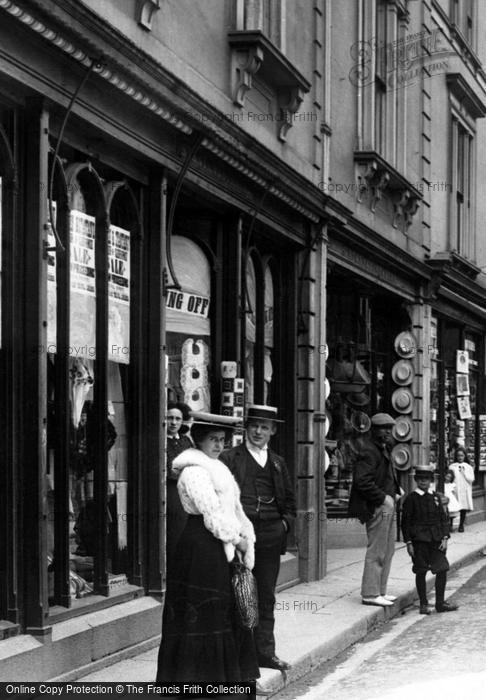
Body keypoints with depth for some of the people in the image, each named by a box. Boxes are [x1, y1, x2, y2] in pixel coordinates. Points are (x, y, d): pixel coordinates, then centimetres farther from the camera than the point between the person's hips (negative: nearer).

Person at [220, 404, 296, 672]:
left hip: (270, 536, 5)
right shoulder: (230, 458, 2)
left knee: (266, 597, 9)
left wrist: (285, 522, 8)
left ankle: (265, 652, 15)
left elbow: (289, 499, 24)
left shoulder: (277, 462, 17)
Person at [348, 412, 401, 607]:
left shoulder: (383, 448, 18)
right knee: (377, 551, -6)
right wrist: (383, 497, -19)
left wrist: (395, 492, 11)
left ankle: (379, 591, 22)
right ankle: (370, 594, 1)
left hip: (387, 505, 10)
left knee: (388, 550, 14)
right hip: (377, 507, -10)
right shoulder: (368, 451, -15)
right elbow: (363, 482, -22)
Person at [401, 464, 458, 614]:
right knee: (421, 572, 1)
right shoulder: (411, 498, -2)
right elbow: (405, 522, -2)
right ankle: (423, 604, 10)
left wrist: (445, 538, 0)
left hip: (436, 540, 4)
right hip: (419, 540, -4)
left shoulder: (436, 497, 10)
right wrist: (408, 543, -7)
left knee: (442, 569, 0)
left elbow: (444, 518, 10)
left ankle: (440, 603, 10)